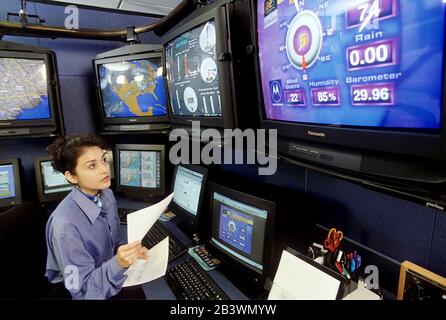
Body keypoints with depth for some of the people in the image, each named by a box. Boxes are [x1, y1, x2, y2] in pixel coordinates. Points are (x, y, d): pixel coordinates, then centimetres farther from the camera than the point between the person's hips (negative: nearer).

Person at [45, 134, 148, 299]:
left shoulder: (107, 195, -7)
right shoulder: (66, 225, -29)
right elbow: (82, 290, -22)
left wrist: (127, 250, -11)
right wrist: (118, 264, -36)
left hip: (109, 273, 6)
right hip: (76, 290, -6)